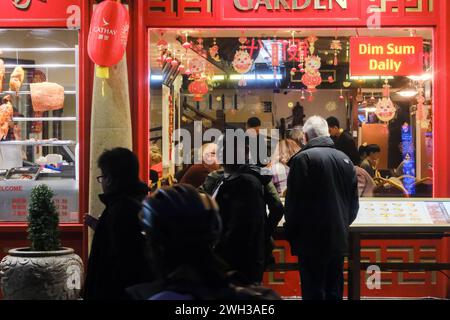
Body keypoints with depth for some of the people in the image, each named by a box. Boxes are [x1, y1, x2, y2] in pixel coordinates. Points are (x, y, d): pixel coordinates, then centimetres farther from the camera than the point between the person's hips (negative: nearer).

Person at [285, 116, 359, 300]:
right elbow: (354, 202, 13)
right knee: (334, 292, 14)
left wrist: (290, 234, 0)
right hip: (339, 239, 6)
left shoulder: (302, 159, -11)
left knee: (314, 293, 0)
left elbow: (294, 203, -13)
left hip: (312, 241, -6)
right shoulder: (345, 159, 7)